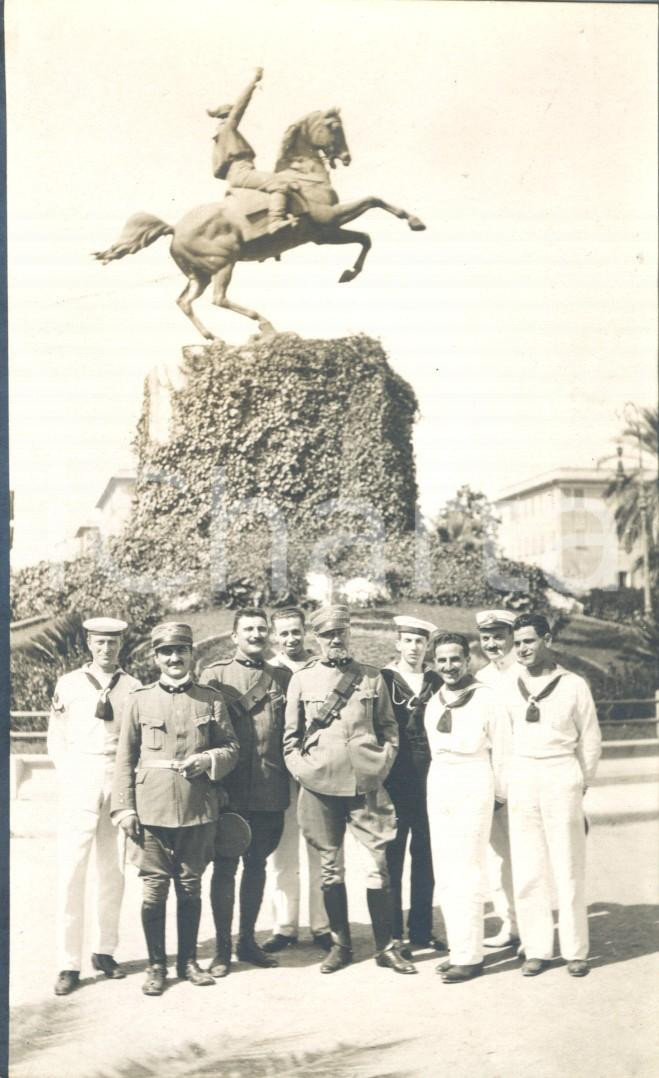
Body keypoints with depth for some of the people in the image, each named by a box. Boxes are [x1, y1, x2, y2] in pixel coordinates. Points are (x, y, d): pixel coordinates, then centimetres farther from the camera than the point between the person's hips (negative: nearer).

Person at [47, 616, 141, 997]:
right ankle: (69, 964, 1)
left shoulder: (133, 687, 6)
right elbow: (57, 739, 9)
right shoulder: (69, 684, 6)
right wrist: (70, 776, -1)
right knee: (72, 870, -4)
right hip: (79, 779, -1)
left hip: (120, 778, 1)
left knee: (113, 870, 7)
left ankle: (106, 951, 19)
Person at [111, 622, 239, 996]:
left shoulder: (212, 699, 6)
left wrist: (208, 760, -12)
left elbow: (232, 749, 8)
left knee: (191, 887, 10)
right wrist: (124, 808, -2)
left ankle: (189, 961, 24)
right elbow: (126, 758, 4)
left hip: (199, 810, 1)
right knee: (154, 887, 2)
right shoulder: (141, 700, 4)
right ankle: (156, 966, 16)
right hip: (153, 808, -1)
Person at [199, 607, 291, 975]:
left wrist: (288, 780, 6)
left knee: (257, 865, 12)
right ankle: (222, 948, 13)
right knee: (225, 867, 3)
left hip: (270, 790, 3)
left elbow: (292, 731, 13)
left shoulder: (282, 678, 9)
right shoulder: (215, 675, 0)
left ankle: (248, 940, 25)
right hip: (230, 789, -3)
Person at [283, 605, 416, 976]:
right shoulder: (302, 679, 5)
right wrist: (302, 770, -2)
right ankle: (341, 944, 20)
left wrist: (382, 765, -1)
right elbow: (291, 736, 9)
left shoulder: (373, 678, 6)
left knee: (379, 864, 0)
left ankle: (387, 946, 11)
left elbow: (389, 729, 11)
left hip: (366, 783, 0)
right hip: (321, 785, 0)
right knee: (330, 866, 8)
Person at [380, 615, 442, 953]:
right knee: (392, 856, 1)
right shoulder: (382, 680, 1)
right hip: (394, 782, -3)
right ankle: (391, 933, 9)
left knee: (425, 856, 6)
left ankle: (421, 930, 16)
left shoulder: (436, 682, 10)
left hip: (430, 781, 3)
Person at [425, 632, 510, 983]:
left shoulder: (485, 699, -8)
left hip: (473, 786, -7)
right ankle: (457, 948, 20)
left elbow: (502, 752, -5)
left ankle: (469, 956, 1)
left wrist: (502, 795, -1)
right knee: (444, 875, 10)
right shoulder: (433, 703, 9)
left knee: (467, 875, -6)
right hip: (438, 786, 7)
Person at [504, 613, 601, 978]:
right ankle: (536, 949, 13)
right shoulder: (510, 688, 8)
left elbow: (590, 739, 5)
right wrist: (504, 782, 7)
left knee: (569, 869, 2)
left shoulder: (573, 685, 0)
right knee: (526, 871, 4)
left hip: (561, 775, -3)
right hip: (521, 779, 3)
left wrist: (582, 783, 6)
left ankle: (575, 950, 12)